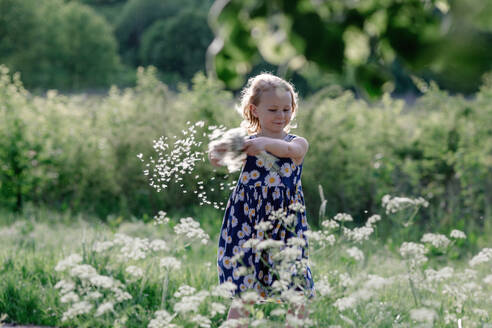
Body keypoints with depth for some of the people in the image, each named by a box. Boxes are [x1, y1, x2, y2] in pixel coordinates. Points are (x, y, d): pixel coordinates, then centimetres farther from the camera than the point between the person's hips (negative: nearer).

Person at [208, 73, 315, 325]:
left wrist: (266, 143, -37)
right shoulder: (245, 143, 3)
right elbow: (218, 159, -15)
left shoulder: (298, 143, 6)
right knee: (244, 294, -2)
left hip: (286, 227, 1)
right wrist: (219, 154, -39)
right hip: (248, 225, -1)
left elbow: (289, 149, -18)